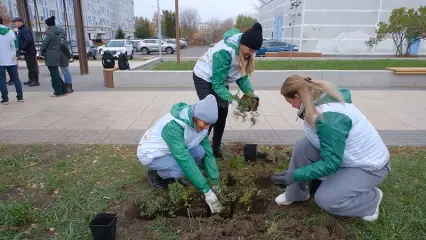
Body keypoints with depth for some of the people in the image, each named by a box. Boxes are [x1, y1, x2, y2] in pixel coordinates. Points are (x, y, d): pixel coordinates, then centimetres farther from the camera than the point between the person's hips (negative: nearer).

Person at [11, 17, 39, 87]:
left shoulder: (25, 30, -15)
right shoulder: (20, 30, 18)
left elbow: (28, 40, -28)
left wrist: (23, 49, -22)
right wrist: (20, 49, 11)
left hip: (30, 51, -10)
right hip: (27, 52, 10)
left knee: (32, 66, -8)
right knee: (30, 66, 14)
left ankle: (36, 81, -6)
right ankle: (31, 80, 22)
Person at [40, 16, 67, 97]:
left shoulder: (50, 33, -15)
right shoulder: (58, 32, 10)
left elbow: (44, 44, -10)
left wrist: (42, 52, 6)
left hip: (50, 56, -8)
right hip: (57, 55, 8)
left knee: (54, 74, -2)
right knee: (56, 74, 16)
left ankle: (58, 92, 4)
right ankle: (63, 90, 18)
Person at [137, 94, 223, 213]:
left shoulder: (198, 123, -13)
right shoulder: (173, 125, -37)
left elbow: (208, 152, -8)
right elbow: (184, 159, -39)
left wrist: (215, 183, -13)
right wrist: (206, 190, -36)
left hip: (170, 150, 7)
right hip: (150, 154, -6)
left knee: (200, 151, -18)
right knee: (182, 168, -31)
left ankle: (174, 175, 7)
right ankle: (155, 174, 1)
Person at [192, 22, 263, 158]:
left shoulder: (245, 51, -12)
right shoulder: (225, 51, -36)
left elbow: (242, 75, -5)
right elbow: (217, 84, -34)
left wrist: (250, 93, -20)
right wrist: (233, 100, -39)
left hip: (221, 80, 8)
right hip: (204, 78, -7)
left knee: (222, 113, 6)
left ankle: (216, 148, 19)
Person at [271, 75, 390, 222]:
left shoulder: (329, 117, -34)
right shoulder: (323, 97, -7)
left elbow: (331, 163, -31)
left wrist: (294, 175, -29)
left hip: (369, 165, -8)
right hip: (349, 155, 9)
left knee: (324, 199, -18)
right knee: (302, 147, -11)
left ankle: (372, 199, 9)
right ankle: (295, 194, 9)